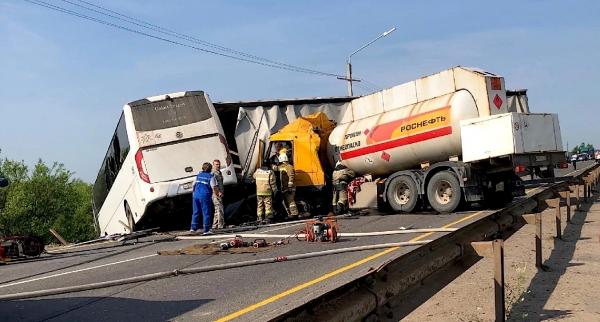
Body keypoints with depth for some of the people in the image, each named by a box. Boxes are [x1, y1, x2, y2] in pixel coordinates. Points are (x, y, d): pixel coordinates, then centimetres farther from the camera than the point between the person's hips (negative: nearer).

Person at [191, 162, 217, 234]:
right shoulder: (211, 177, -4)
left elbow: (194, 185, 18)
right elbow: (214, 187, -10)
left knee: (195, 212, 13)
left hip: (196, 195, 5)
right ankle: (206, 229, 1)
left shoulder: (198, 175, 13)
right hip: (205, 196, -5)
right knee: (206, 212, 1)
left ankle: (193, 228, 12)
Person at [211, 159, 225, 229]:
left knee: (217, 210, 12)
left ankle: (214, 225, 17)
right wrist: (218, 192, -22)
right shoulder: (213, 173, -12)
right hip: (216, 194, -10)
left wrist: (222, 192, 17)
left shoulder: (220, 173, 18)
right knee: (220, 209, -11)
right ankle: (221, 225, -10)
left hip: (220, 194, 10)